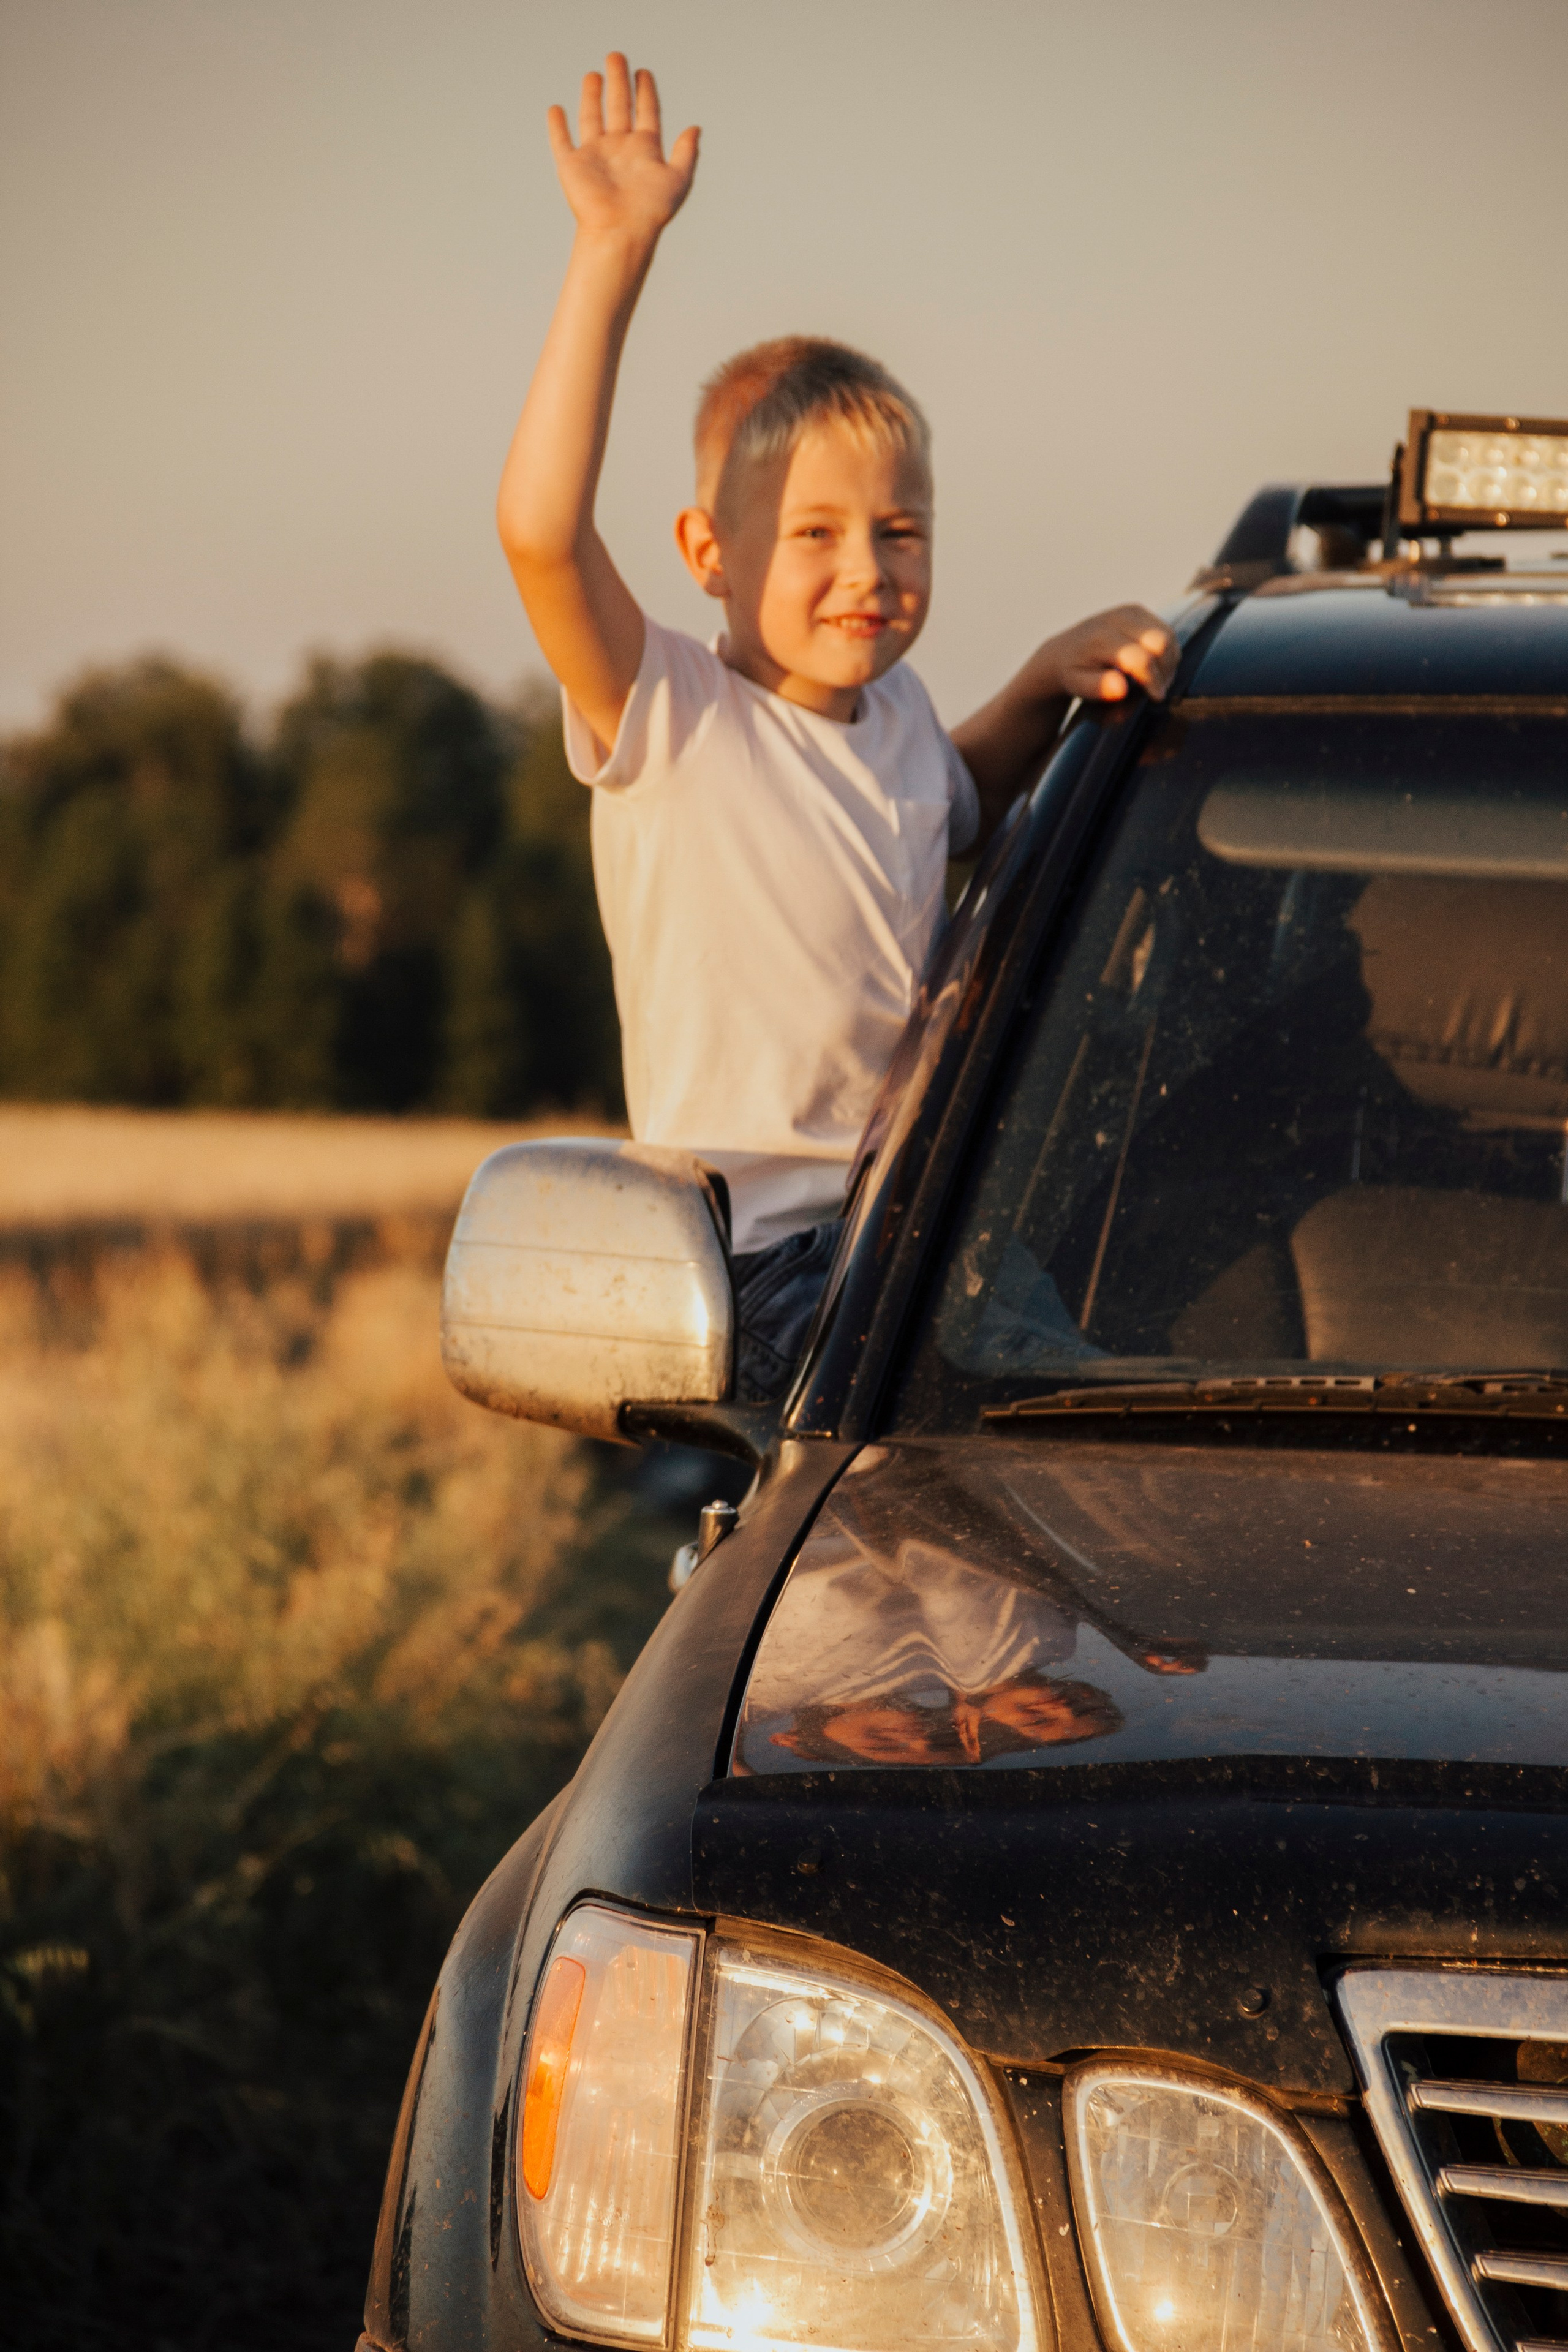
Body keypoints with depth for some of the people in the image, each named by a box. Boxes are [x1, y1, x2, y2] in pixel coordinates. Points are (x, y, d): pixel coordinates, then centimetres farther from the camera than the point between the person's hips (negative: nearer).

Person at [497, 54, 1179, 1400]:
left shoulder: (890, 705, 12)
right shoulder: (671, 720, -10)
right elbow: (540, 531, -28)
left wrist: (1048, 684, 15)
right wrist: (614, 258, -29)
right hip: (765, 1280, -8)